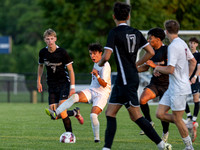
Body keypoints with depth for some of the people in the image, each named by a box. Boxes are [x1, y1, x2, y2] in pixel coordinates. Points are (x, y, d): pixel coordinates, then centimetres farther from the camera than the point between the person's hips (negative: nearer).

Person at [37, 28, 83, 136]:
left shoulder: (62, 52, -12)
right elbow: (41, 66, 19)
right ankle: (75, 112, 22)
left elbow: (70, 70, -7)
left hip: (64, 83, -4)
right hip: (51, 85, 4)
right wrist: (39, 81, 15)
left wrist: (72, 87, -11)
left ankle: (70, 134, -5)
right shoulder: (43, 52, -1)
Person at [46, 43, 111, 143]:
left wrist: (97, 75, -38)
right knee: (75, 97, -20)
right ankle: (56, 113, -34)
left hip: (102, 94, -7)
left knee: (93, 115, -24)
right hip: (91, 91, 7)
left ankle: (97, 138, -6)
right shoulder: (96, 63, 12)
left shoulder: (105, 66, -15)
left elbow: (104, 84, -22)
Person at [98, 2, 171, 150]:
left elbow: (106, 56, -17)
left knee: (136, 116, -7)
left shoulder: (114, 32, -11)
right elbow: (151, 52, 11)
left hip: (126, 81, -8)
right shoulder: (136, 32, 10)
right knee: (110, 113, 10)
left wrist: (100, 63, 5)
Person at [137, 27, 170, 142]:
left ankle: (165, 132, 24)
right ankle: (149, 122, 0)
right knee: (142, 99, -20)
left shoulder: (166, 50, -14)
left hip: (166, 84, -6)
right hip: (154, 83, 6)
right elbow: (146, 67, 22)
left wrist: (155, 65, -24)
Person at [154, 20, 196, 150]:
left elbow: (170, 70, -22)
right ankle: (188, 126, 13)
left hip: (179, 89, -9)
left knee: (177, 119, 0)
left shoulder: (173, 46, -18)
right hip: (173, 88, 9)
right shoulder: (182, 44, 11)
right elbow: (193, 61, 21)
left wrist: (158, 68, -3)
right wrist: (187, 77, 22)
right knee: (160, 114, 7)